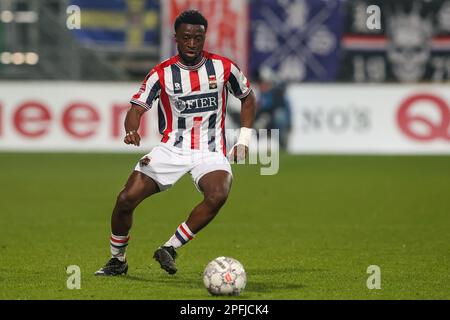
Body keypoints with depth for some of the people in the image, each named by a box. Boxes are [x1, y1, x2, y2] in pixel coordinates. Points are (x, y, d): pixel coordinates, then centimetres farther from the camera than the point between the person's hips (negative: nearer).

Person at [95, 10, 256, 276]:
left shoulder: (223, 67, -1)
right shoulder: (162, 73, -4)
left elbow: (248, 98, 16)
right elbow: (137, 109, -10)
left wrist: (244, 138, 7)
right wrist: (131, 131, -33)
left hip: (211, 152, 0)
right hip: (171, 149, 0)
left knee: (218, 195, -33)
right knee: (126, 199, -13)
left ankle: (169, 249, -17)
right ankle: (118, 260, 12)